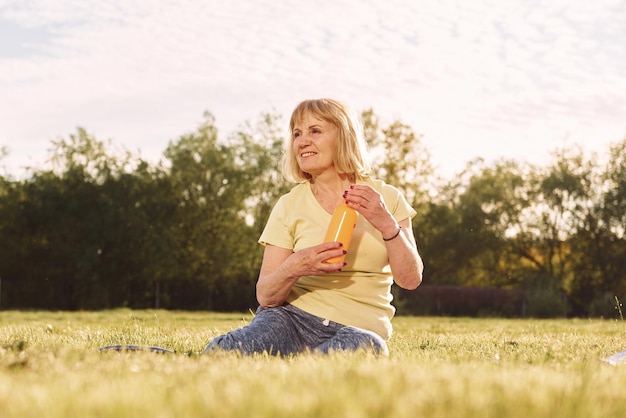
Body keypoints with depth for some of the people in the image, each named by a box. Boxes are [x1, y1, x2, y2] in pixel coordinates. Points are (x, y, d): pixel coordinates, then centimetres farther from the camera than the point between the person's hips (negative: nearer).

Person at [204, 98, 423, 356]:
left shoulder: (386, 198, 7)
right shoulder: (290, 206, 6)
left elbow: (411, 280, 0)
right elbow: (265, 297, 3)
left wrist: (387, 225, -16)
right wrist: (292, 269, -20)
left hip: (358, 327, 1)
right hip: (291, 316, -1)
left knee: (366, 345, -39)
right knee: (219, 354, -33)